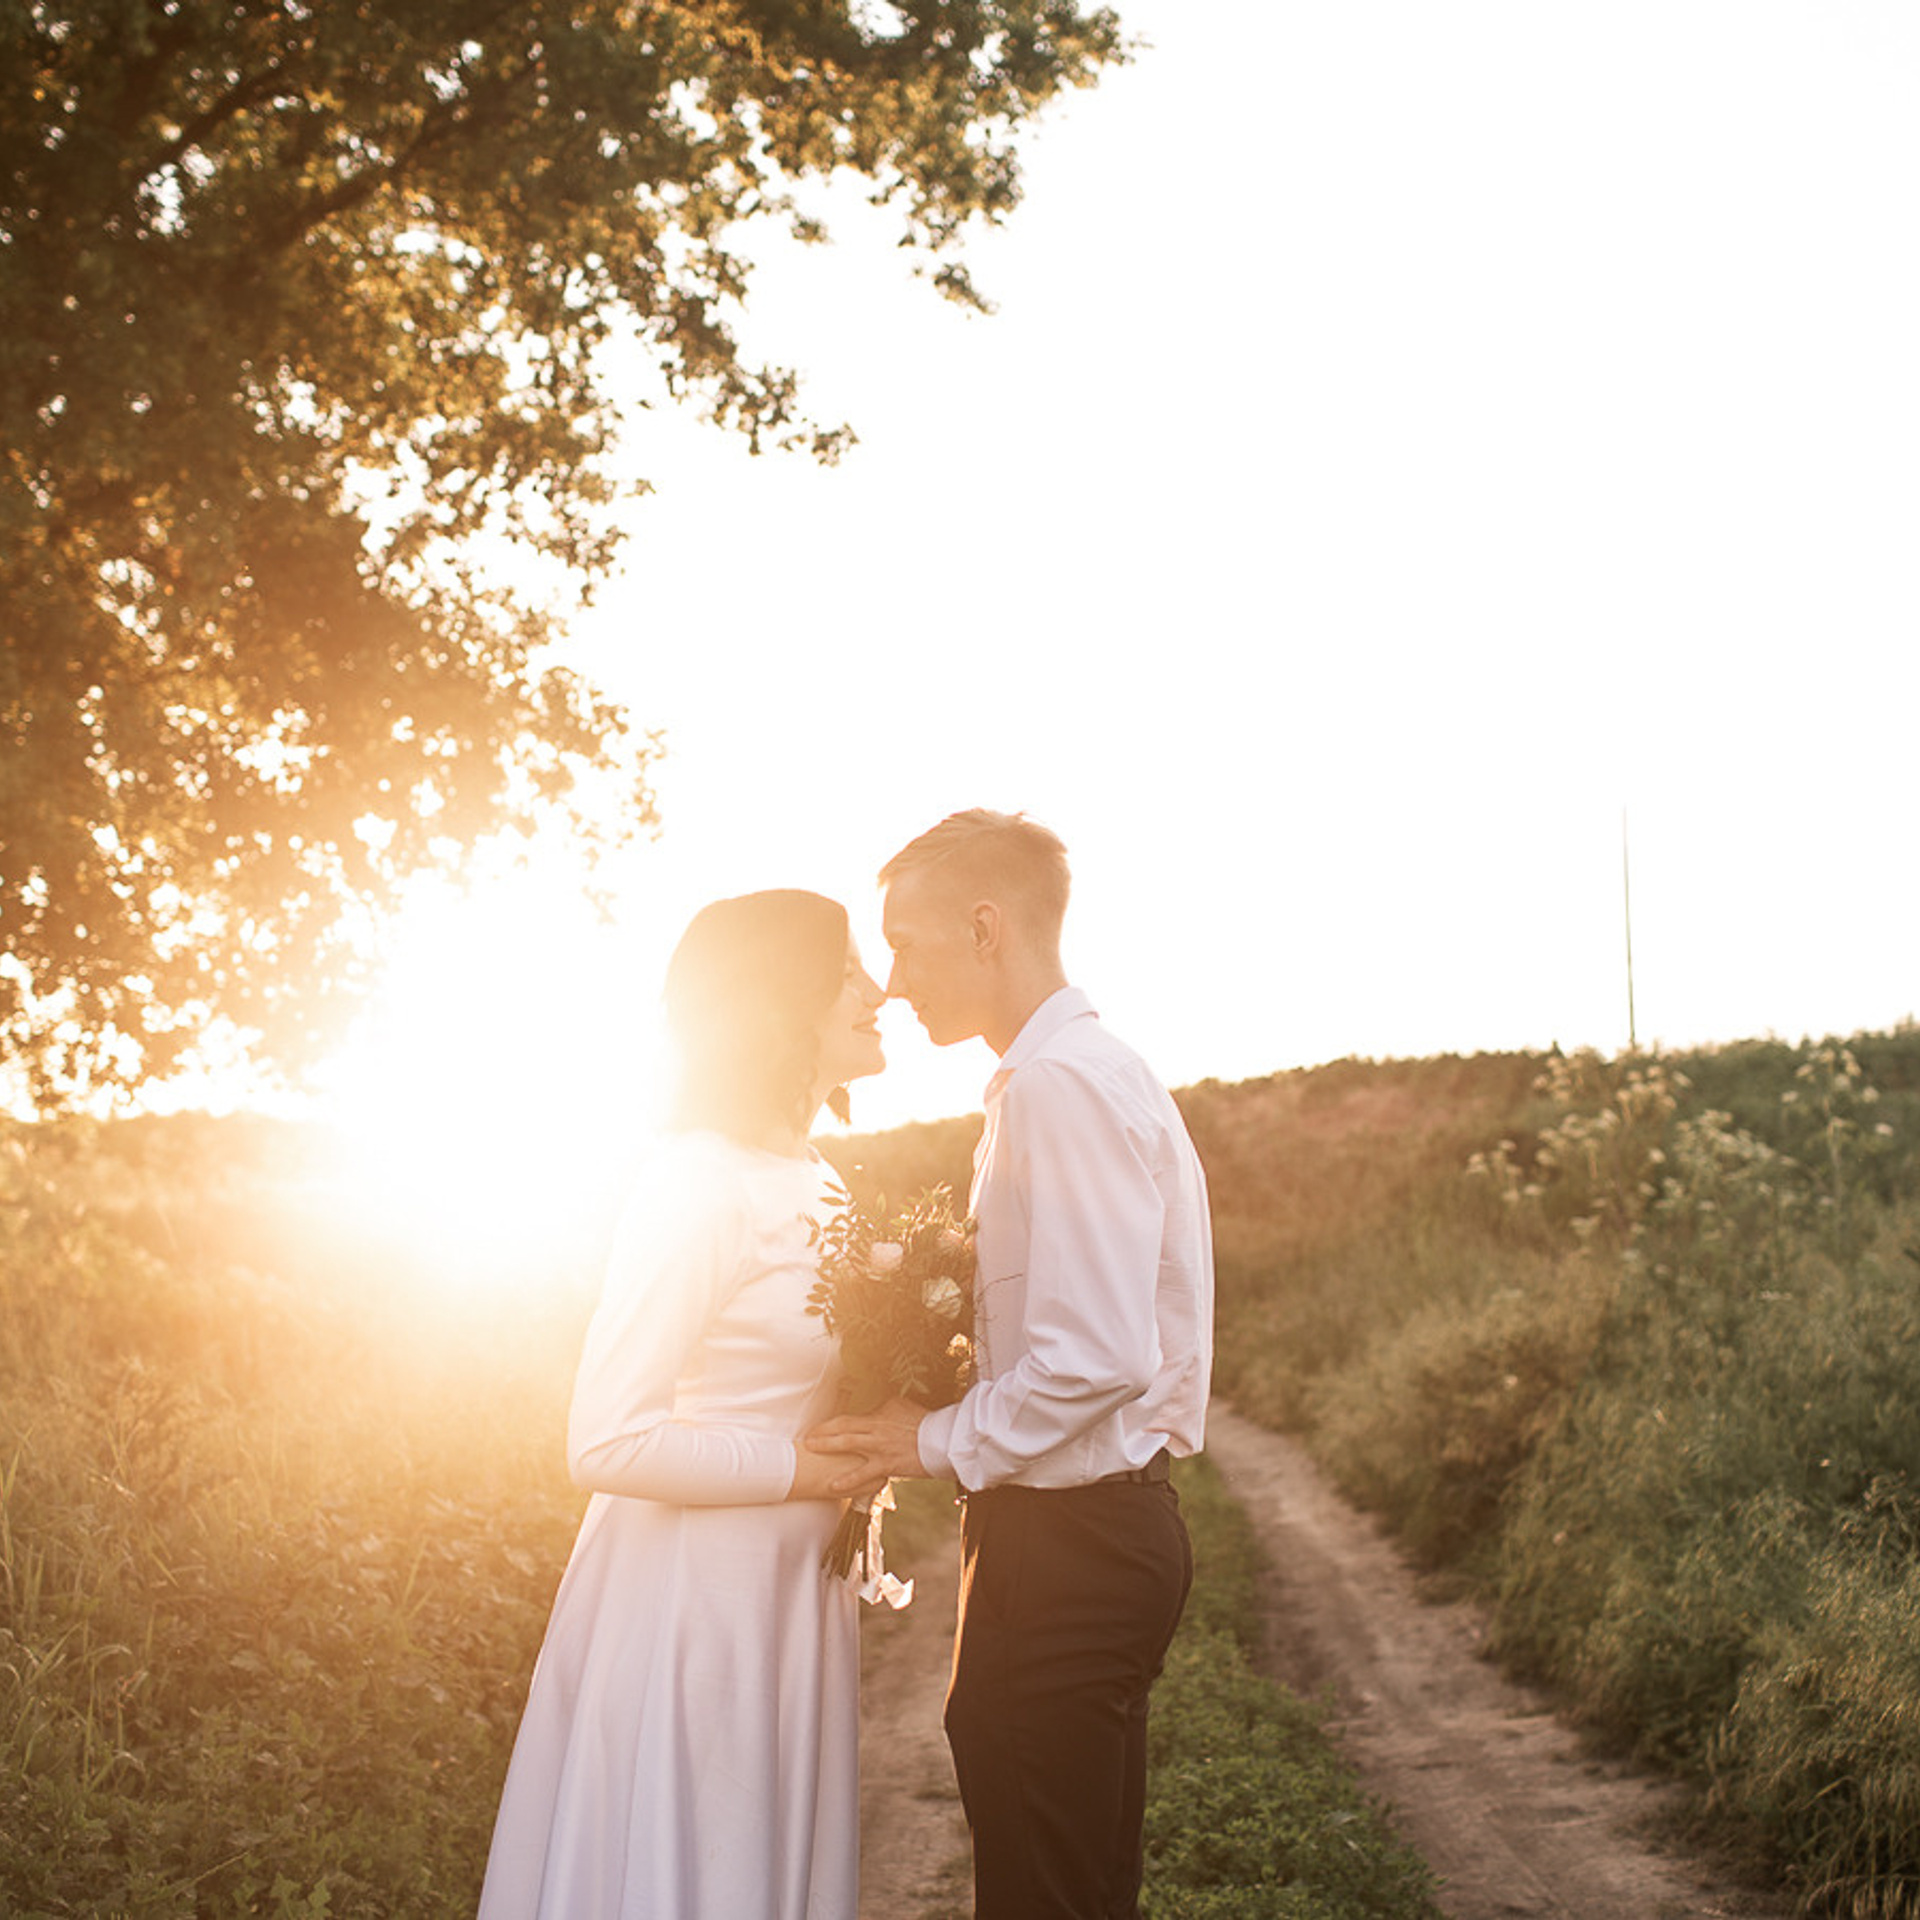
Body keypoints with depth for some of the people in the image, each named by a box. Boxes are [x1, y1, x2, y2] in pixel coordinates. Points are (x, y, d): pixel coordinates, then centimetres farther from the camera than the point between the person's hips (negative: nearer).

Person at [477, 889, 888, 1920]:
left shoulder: (811, 1182, 10)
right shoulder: (698, 1182, -18)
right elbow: (609, 1442, -22)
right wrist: (814, 1466, -17)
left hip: (787, 1593, 9)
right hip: (692, 1597, -8)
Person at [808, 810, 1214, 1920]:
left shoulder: (1060, 1087, -19)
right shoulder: (1099, 1073, 14)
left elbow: (1097, 1359, -25)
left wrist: (942, 1443, -13)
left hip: (1066, 1543, -10)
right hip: (1100, 1530, 10)